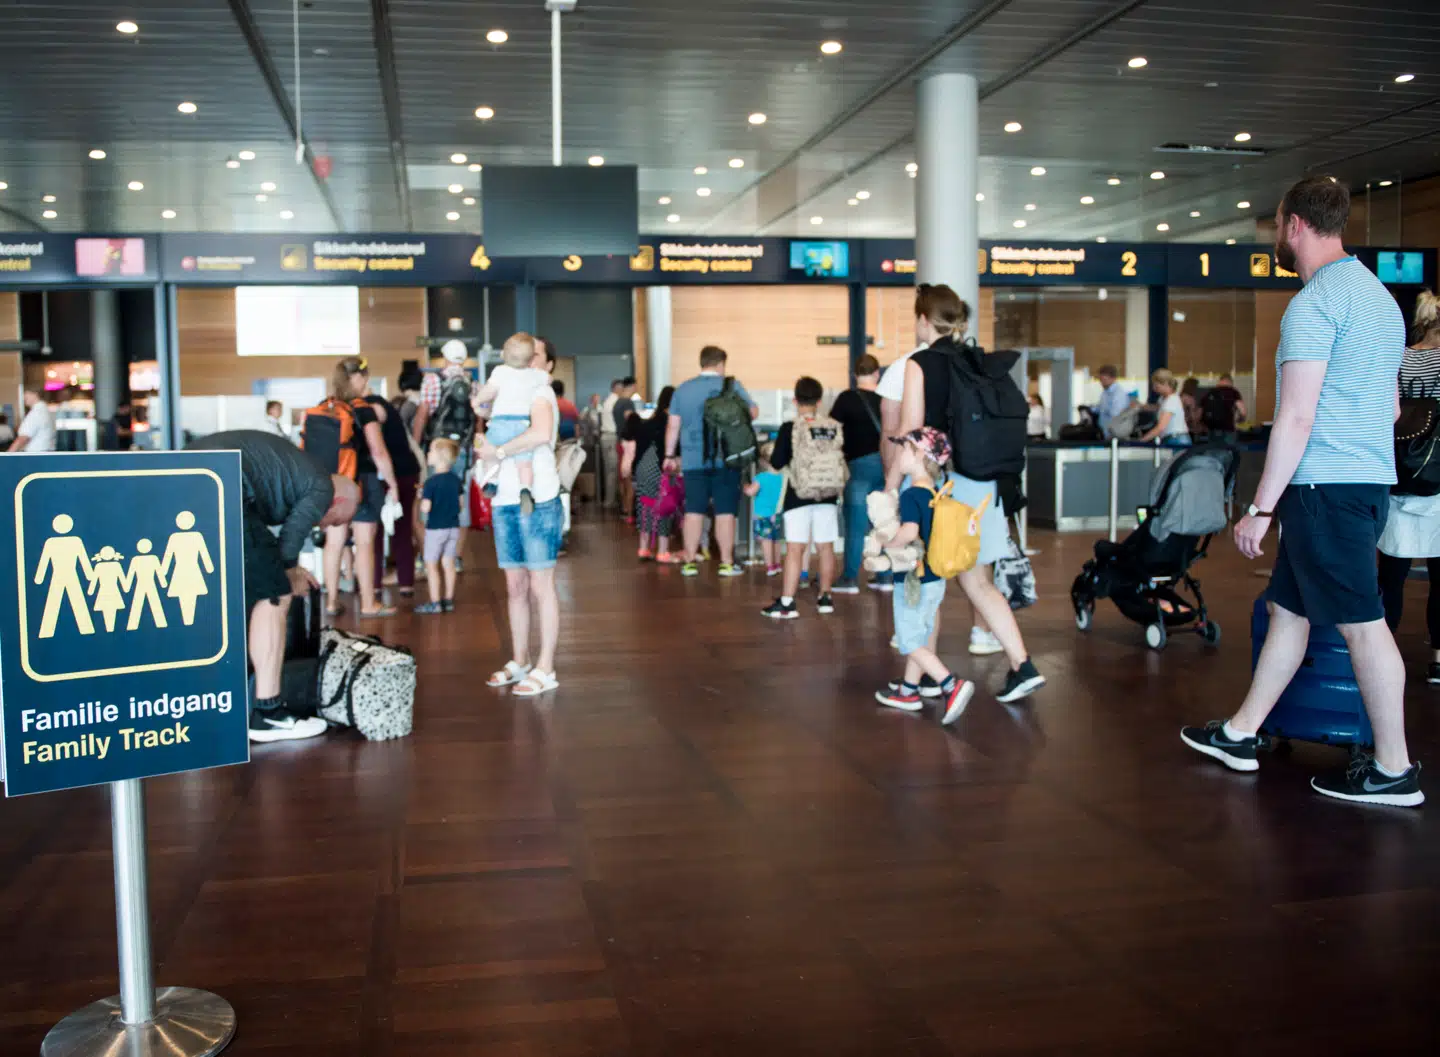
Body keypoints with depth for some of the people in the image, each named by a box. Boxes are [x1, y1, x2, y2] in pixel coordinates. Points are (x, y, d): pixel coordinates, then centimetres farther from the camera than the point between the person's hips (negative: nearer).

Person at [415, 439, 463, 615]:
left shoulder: (431, 482, -17)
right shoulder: (455, 480, 2)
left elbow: (425, 508, -20)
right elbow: (460, 504, 8)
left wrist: (422, 497, -1)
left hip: (436, 528, -6)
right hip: (453, 527, 6)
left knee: (431, 565, 2)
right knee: (448, 564, 12)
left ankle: (435, 602, 1)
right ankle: (448, 600, 16)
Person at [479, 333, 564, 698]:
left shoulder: (540, 392, -5)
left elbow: (541, 433, -25)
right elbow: (493, 437, 26)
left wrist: (498, 451, -16)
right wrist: (485, 445, 3)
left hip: (538, 501, -7)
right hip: (505, 502, 7)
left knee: (541, 587, -2)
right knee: (515, 588, 12)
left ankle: (545, 670, 4)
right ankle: (519, 662, 22)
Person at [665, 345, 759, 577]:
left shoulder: (683, 389, 7)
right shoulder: (732, 386, -1)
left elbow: (673, 425, 8)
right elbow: (753, 412, 6)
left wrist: (670, 455, 15)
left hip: (693, 460, 3)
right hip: (725, 460, -2)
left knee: (693, 511, 6)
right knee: (725, 512, 3)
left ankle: (689, 563, 10)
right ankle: (727, 563, 6)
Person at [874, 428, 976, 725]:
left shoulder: (911, 495, -20)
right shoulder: (935, 493, 7)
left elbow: (910, 531, -36)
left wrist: (886, 545, -20)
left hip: (914, 581, -9)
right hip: (934, 578, 9)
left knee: (912, 643, -2)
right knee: (920, 637, 18)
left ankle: (952, 684, -13)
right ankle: (909, 690, 30)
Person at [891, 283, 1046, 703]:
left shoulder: (919, 364, -8)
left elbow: (910, 432, -12)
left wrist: (890, 488, -6)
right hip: (981, 482, 6)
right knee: (978, 581, 11)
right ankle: (1022, 667, 2)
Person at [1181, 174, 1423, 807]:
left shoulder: (1315, 303, -14)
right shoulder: (1379, 295, 17)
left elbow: (1297, 417, -19)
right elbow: (1392, 406, 22)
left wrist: (1260, 508, -16)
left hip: (1326, 487, -10)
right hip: (1369, 480, 10)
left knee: (1362, 623, -3)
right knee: (1288, 608, 15)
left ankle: (1394, 771, 6)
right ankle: (1240, 735, 24)